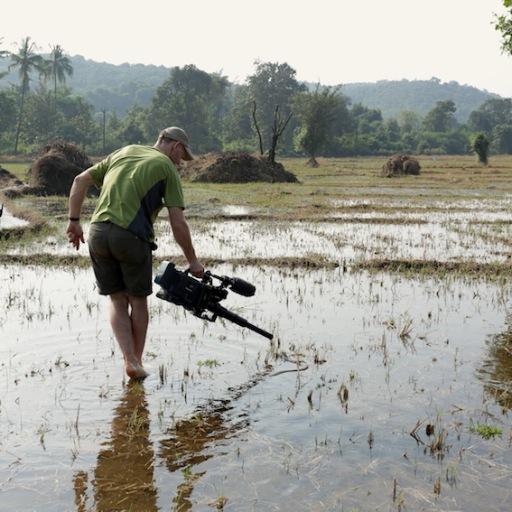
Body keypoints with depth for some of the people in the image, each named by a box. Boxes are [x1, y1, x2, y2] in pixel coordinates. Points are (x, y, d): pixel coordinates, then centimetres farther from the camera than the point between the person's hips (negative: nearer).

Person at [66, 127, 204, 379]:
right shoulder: (167, 168, 6)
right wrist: (192, 261, 8)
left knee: (117, 301, 14)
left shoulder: (123, 152, 22)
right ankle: (137, 362, 22)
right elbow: (177, 223, 0)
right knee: (138, 301, 14)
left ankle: (130, 360, 3)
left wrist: (74, 221, 19)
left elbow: (80, 180, 18)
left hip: (97, 232, 4)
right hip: (131, 236, -4)